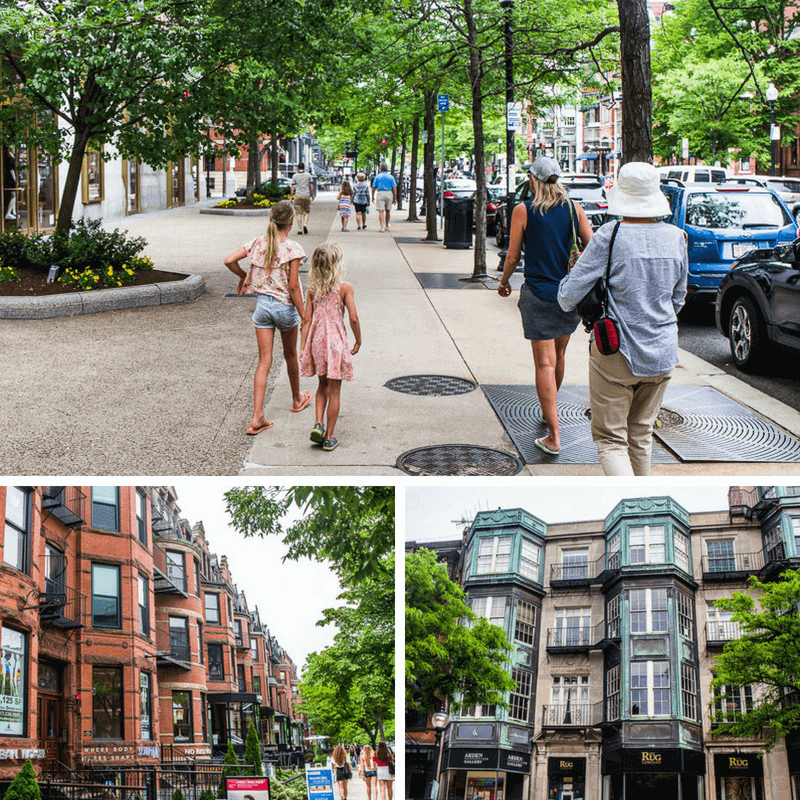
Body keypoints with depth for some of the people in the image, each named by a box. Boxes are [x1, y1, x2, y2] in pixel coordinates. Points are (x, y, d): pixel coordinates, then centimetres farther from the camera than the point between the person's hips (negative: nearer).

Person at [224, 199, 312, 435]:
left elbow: (229, 261, -4)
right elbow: (293, 286, -15)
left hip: (262, 304, 3)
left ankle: (257, 418, -6)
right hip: (285, 305, -3)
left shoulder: (258, 243, -1)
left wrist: (243, 277, 15)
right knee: (290, 355, 20)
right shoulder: (292, 249, -14)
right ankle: (297, 399, 44)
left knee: (264, 360, 3)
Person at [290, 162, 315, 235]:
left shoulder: (295, 176, 2)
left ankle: (299, 230, -1)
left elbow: (292, 187, -1)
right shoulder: (308, 175, 3)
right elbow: (312, 186, 2)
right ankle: (305, 225, -10)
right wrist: (313, 195, 11)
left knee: (299, 213, 2)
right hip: (306, 195, 0)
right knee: (306, 212, 13)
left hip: (298, 196, 0)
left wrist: (291, 196, 4)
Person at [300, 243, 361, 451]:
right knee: (334, 391, 6)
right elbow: (353, 318, -10)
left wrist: (303, 346, 6)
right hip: (336, 340, -3)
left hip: (317, 340, 3)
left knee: (323, 384, 22)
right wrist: (358, 341, 4)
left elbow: (307, 319, 2)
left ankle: (318, 424, 6)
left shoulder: (312, 289, 1)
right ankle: (329, 437, 9)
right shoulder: (345, 288, -9)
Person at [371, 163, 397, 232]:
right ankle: (387, 226, 29)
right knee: (387, 210, 16)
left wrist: (373, 197, 11)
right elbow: (394, 188, -1)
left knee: (381, 211, -5)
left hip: (380, 193, -1)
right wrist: (395, 198, 1)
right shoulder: (390, 177, 5)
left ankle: (382, 226, -17)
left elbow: (373, 188, 3)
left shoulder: (377, 177, 5)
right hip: (389, 194, 1)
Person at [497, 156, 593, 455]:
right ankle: (548, 411, 43)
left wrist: (504, 282, 16)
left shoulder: (523, 211, -6)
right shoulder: (574, 209, 2)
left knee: (544, 363, -4)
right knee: (558, 355, 22)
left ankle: (554, 436, -11)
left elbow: (513, 256, -2)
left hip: (538, 293, -4)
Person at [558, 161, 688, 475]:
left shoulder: (610, 236, -16)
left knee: (610, 440, 3)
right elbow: (678, 299, 12)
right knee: (641, 435, 21)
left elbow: (568, 296, -13)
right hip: (662, 355, 5)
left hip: (616, 355, -5)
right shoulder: (675, 237, 0)